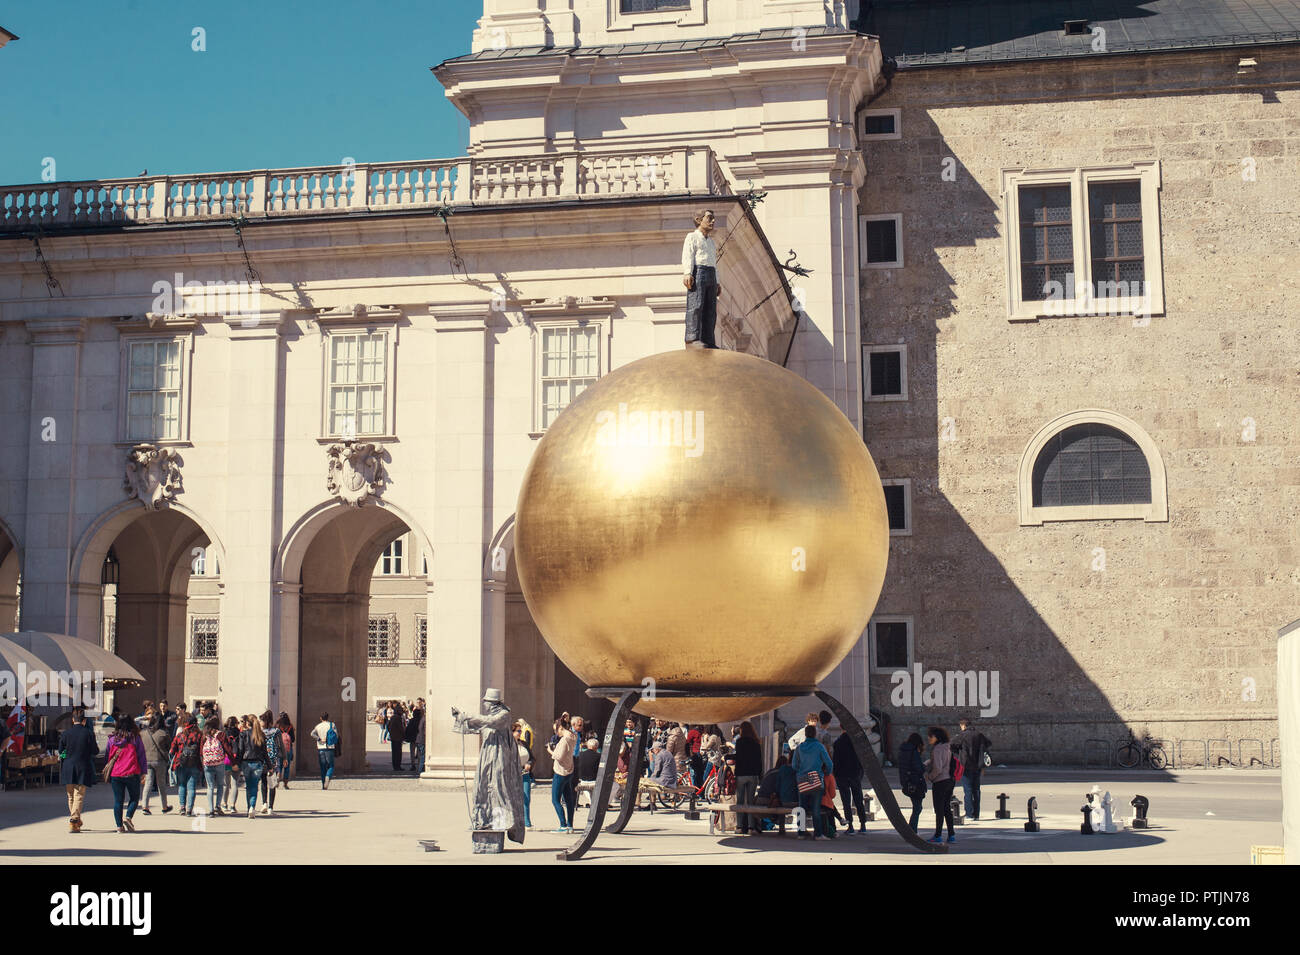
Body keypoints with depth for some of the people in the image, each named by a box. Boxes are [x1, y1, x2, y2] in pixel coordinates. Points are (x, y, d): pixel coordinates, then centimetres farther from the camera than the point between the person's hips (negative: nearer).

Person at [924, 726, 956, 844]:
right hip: (949, 781, 8)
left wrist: (930, 776, -4)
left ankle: (938, 835, 5)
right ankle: (951, 835, 12)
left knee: (939, 810, -1)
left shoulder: (937, 749, -16)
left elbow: (937, 768, -23)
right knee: (947, 809, 12)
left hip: (939, 782, -8)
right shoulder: (947, 748, 10)